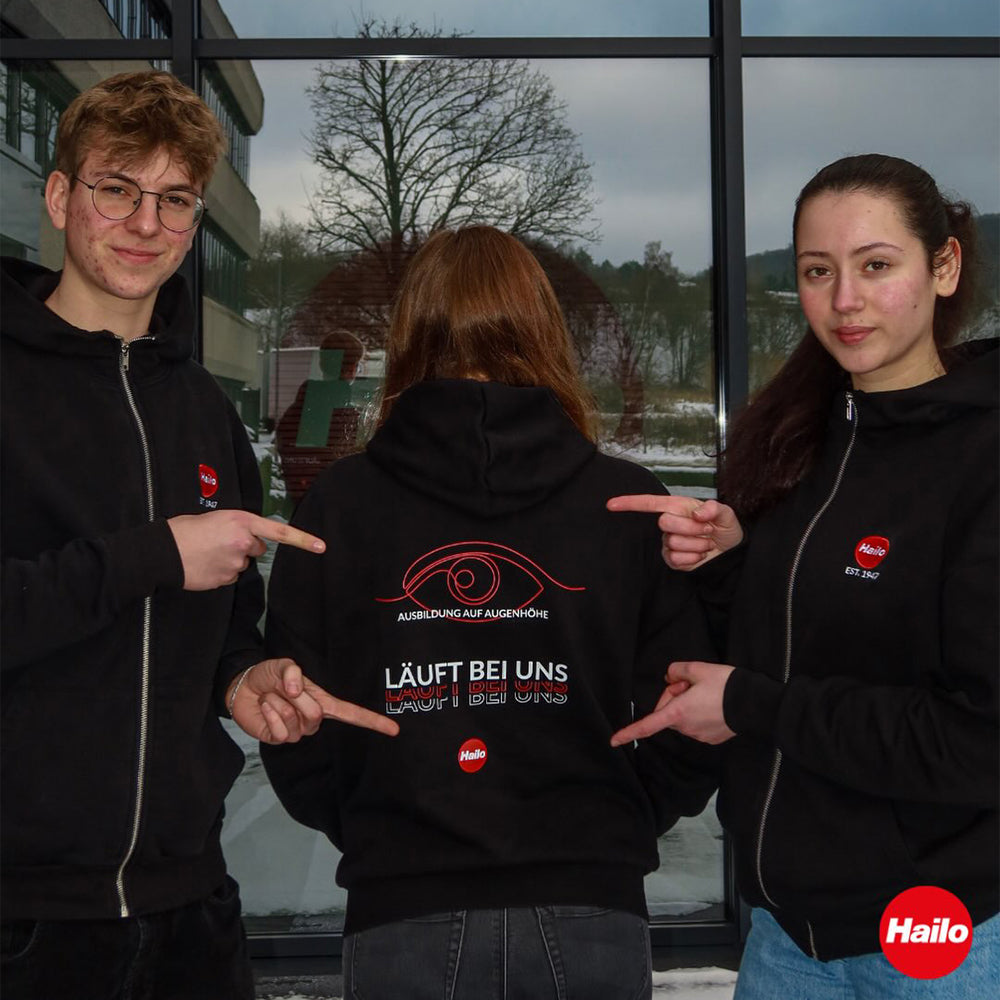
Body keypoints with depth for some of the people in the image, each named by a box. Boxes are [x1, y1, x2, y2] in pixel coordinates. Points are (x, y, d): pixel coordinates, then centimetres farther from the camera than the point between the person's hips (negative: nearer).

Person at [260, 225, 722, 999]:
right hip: (588, 915, 1)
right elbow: (687, 732, -4)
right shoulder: (627, 501, -6)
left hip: (404, 918, 0)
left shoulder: (341, 502, -7)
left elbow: (297, 739, -5)